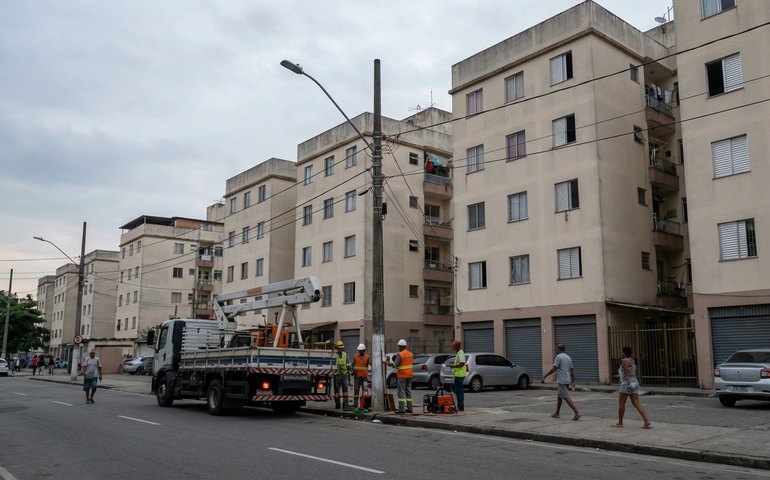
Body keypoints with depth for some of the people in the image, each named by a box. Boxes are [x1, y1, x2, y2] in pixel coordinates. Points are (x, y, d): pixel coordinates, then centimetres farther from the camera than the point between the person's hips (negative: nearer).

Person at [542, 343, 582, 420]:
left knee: (566, 397, -8)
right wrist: (573, 382, 20)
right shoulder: (568, 358, 12)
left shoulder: (559, 357, -11)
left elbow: (554, 368, -16)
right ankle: (557, 413, 24)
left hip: (562, 381, -8)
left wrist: (545, 376, -10)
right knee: (559, 396, 18)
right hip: (567, 381, 8)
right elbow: (572, 370, 14)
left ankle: (577, 413, -15)